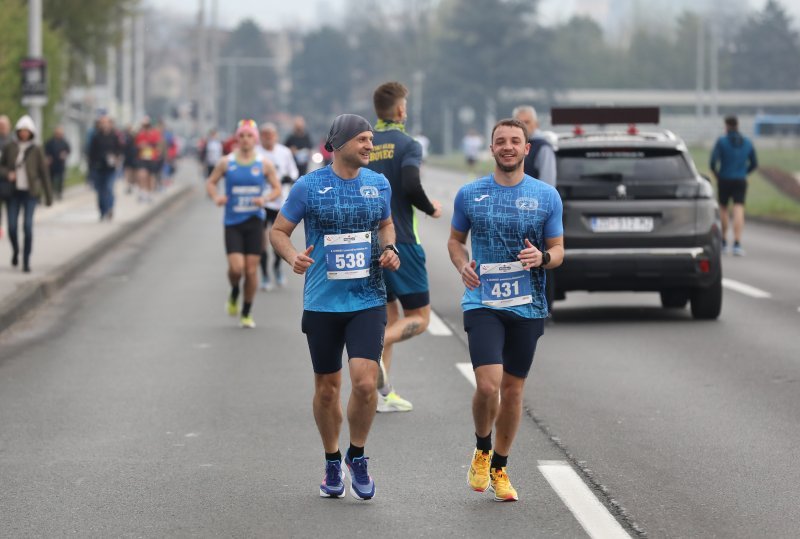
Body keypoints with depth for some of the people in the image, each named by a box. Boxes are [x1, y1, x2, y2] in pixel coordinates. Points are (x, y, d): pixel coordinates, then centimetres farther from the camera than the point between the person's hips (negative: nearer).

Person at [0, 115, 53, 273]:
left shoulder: (36, 150, -3)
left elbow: (44, 173, 1)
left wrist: (48, 196, 1)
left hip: (30, 192, -2)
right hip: (14, 192, 2)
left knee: (28, 226, -13)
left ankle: (26, 260, -4)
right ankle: (15, 250, 27)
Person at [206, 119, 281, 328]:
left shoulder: (264, 164, 1)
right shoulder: (226, 162, 0)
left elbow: (277, 188, 7)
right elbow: (210, 182, 9)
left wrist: (265, 198, -14)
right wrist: (216, 198, -12)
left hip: (254, 222, 1)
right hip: (232, 222, -1)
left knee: (251, 269, -1)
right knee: (236, 267, -14)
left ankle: (247, 313, 15)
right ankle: (234, 294, 21)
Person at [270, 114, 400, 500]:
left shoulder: (379, 184, 5)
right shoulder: (309, 186, -4)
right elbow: (278, 230, 2)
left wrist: (389, 249, 1)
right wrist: (292, 256, -18)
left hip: (368, 299, 1)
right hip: (323, 304, -1)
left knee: (364, 382, -15)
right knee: (327, 389, 7)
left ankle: (358, 457, 8)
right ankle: (332, 463, 28)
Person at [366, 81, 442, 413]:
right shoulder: (407, 145, -9)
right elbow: (411, 185, -24)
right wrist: (431, 209, -7)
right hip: (400, 243, -6)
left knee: (389, 316, 14)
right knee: (418, 318, 4)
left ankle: (384, 394, 7)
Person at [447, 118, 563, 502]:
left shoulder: (547, 196, 3)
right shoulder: (469, 194, 3)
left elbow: (558, 250, 8)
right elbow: (455, 240, 15)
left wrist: (542, 258, -16)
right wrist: (462, 265, -6)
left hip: (527, 306, 2)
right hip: (482, 302, -1)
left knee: (513, 389, 8)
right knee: (488, 385, -17)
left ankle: (499, 468, 25)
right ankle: (481, 450, 11)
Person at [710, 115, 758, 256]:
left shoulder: (721, 141, -6)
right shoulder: (747, 143, 5)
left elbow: (713, 161, -14)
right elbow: (754, 164, 11)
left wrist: (715, 173, 4)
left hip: (724, 181, -1)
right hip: (741, 181, 1)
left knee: (723, 209, 18)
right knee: (738, 211, -7)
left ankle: (723, 242, 26)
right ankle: (737, 244, -20)